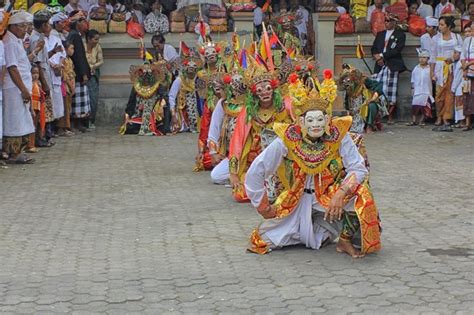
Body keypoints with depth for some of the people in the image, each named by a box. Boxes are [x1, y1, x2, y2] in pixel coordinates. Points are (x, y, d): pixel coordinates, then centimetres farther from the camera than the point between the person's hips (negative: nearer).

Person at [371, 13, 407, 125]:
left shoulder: (400, 35, 5)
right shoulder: (380, 34, 22)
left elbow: (397, 50, -7)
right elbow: (373, 48, 17)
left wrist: (382, 55, -10)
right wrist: (377, 56, -4)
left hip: (392, 66, -4)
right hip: (380, 65, 4)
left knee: (391, 92, -7)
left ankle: (390, 116, -2)